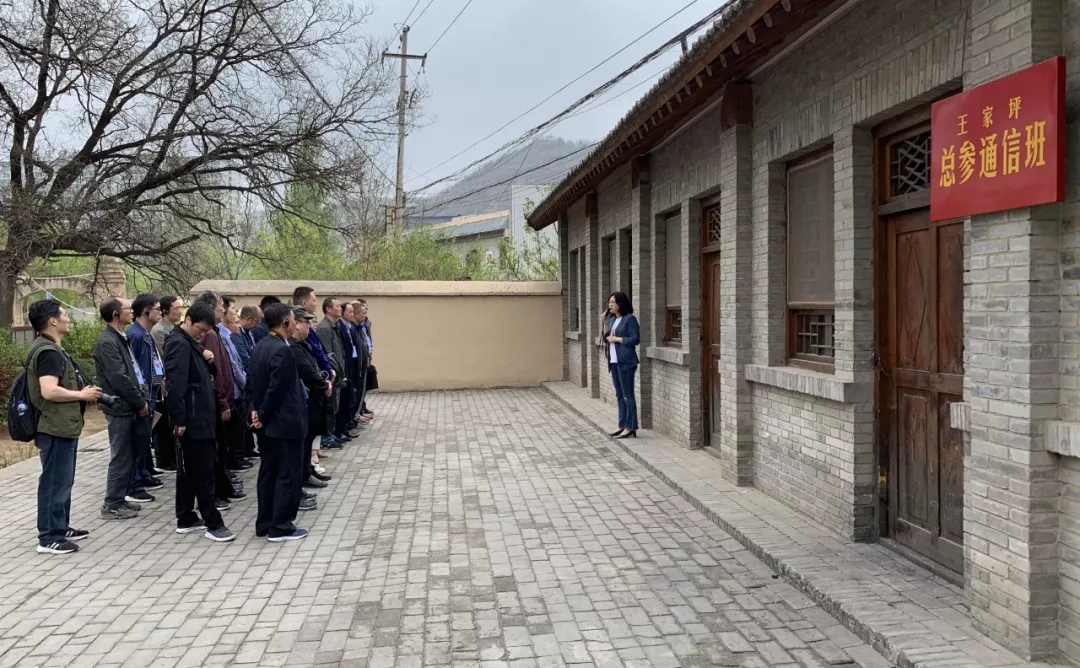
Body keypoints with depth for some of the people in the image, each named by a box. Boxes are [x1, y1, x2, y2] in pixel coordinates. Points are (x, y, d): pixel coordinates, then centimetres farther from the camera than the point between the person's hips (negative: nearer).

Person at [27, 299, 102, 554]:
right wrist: (82, 395, -16)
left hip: (63, 426, 11)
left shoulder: (51, 349, 15)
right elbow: (49, 391, -29)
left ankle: (61, 528, 28)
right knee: (54, 483, -4)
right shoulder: (48, 352, -19)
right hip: (55, 428, -11)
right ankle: (49, 538, 3)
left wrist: (82, 392, 13)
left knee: (62, 481, 18)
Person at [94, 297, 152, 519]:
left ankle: (121, 497, 23)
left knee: (129, 455, 14)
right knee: (121, 457, -4)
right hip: (120, 408, -9)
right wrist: (140, 403, -13)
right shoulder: (107, 342, -16)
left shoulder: (121, 338, 14)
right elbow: (119, 378, -20)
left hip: (130, 406, 9)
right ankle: (112, 505, 4)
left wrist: (143, 399, 8)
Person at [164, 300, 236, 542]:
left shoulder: (190, 342, 15)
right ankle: (213, 523, -1)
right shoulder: (179, 343, -16)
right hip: (192, 418, -10)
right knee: (204, 473, -6)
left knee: (189, 471, 15)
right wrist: (179, 419, -23)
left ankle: (186, 519, 22)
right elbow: (175, 384, -22)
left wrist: (205, 360, 5)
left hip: (198, 416, 10)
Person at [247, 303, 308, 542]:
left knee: (268, 472, 14)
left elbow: (252, 382, 10)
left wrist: (254, 409, 4)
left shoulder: (259, 347, 9)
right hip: (284, 422, -9)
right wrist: (263, 416, -10)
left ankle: (265, 524, 20)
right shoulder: (283, 351, -20)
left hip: (267, 422, 9)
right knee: (288, 475, -1)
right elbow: (277, 389, -21)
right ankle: (281, 527, 4)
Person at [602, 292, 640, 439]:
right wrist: (604, 323, 2)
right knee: (620, 395, 11)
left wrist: (616, 339, -12)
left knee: (627, 395, -5)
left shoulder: (630, 319, -9)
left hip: (625, 362, -8)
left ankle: (631, 428, -2)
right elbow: (606, 338, 13)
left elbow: (635, 339, -14)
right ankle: (622, 425, 16)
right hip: (613, 361, 8)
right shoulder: (612, 319, 14)